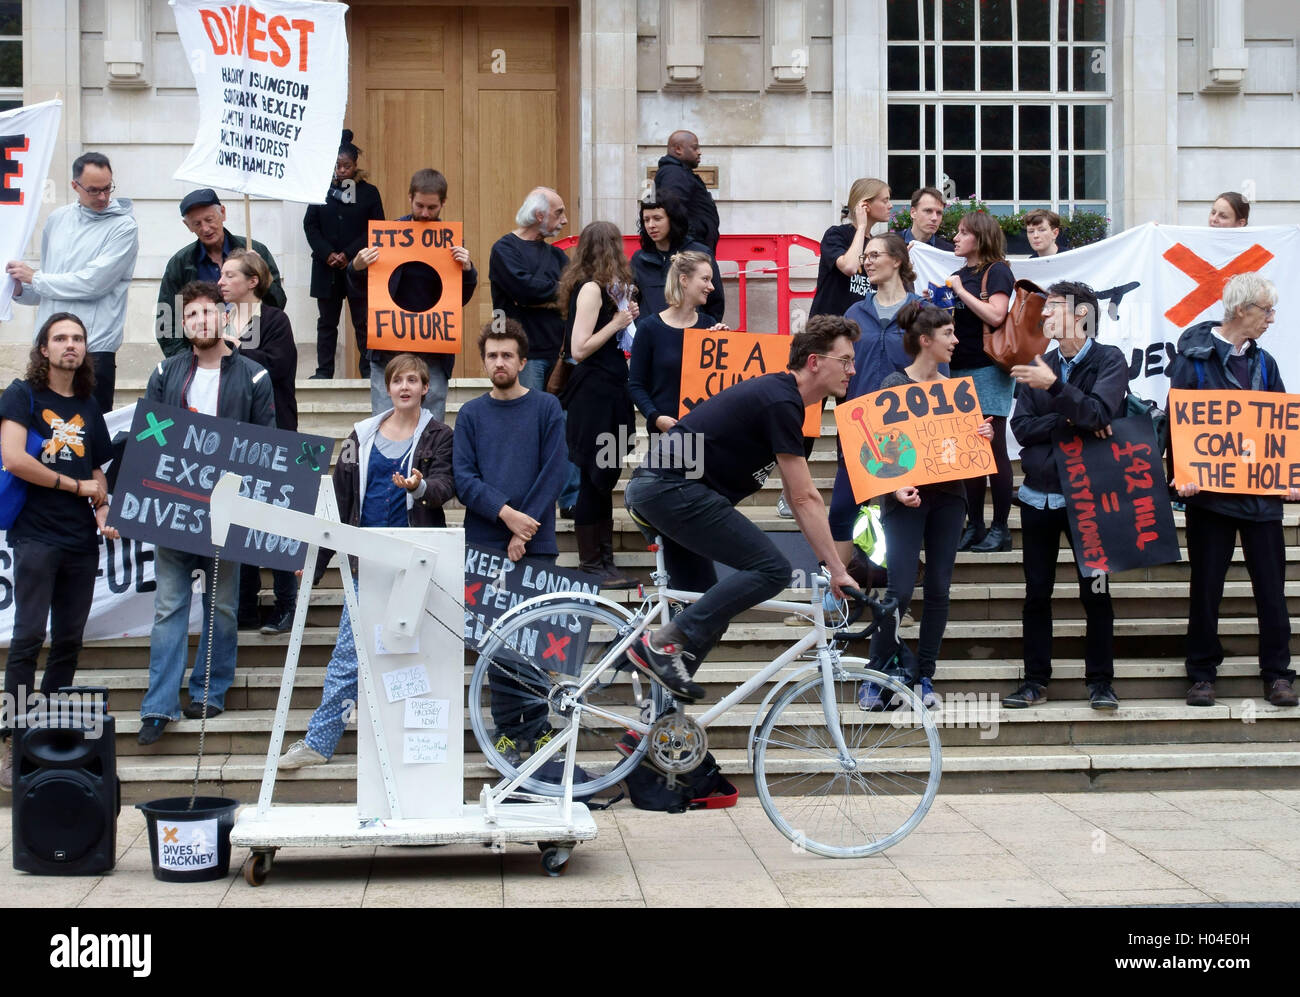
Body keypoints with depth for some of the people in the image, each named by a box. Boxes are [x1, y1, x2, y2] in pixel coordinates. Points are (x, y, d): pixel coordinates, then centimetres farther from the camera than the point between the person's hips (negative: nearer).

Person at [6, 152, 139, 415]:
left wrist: (34, 278, -4)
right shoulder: (57, 219, 14)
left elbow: (93, 283, -14)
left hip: (93, 350, -5)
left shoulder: (123, 226, -5)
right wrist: (20, 288, 2)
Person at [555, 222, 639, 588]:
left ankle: (604, 560, 19)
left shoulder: (600, 288, 13)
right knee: (594, 478, -3)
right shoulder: (592, 289, -14)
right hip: (594, 395, -10)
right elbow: (579, 349, -19)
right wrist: (617, 322, -15)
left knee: (603, 478, 13)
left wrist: (624, 315, 6)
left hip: (604, 392, 10)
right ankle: (591, 563, 4)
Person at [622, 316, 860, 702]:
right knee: (770, 569, -14)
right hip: (674, 488, -11)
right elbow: (805, 500, -13)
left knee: (709, 615, 13)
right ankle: (664, 643, -14)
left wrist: (832, 562, 20)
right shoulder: (782, 403, -13)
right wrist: (837, 569, -9)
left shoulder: (776, 395, 19)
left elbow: (798, 497, 22)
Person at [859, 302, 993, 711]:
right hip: (907, 497, -5)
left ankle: (924, 677, 13)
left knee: (939, 589, 4)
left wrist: (982, 435, -5)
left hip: (948, 496, 5)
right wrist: (897, 487, -24)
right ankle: (875, 676, 3)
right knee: (900, 590, -10)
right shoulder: (894, 384, -4)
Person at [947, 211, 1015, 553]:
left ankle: (1000, 528, -1)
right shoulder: (960, 274, 16)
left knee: (993, 448, -5)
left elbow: (995, 315, -18)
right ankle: (974, 525, 12)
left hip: (989, 370, -7)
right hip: (961, 368, 7)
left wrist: (961, 291, -12)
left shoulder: (996, 271, -5)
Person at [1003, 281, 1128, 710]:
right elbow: (1022, 428, -1)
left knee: (1095, 592, 1)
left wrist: (1054, 386, -29)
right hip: (1039, 494, 4)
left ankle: (1100, 680, 12)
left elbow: (1099, 414, -20)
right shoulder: (1039, 366, 7)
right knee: (1037, 592, 7)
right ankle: (1035, 680, 14)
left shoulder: (1110, 361, -4)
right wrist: (1069, 422, -14)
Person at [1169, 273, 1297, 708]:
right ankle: (1202, 673, 15)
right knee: (1206, 586, 4)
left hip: (1261, 489, 4)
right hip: (1210, 490, -4)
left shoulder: (1263, 363, 11)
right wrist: (1181, 475, -19)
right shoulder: (1194, 358, -5)